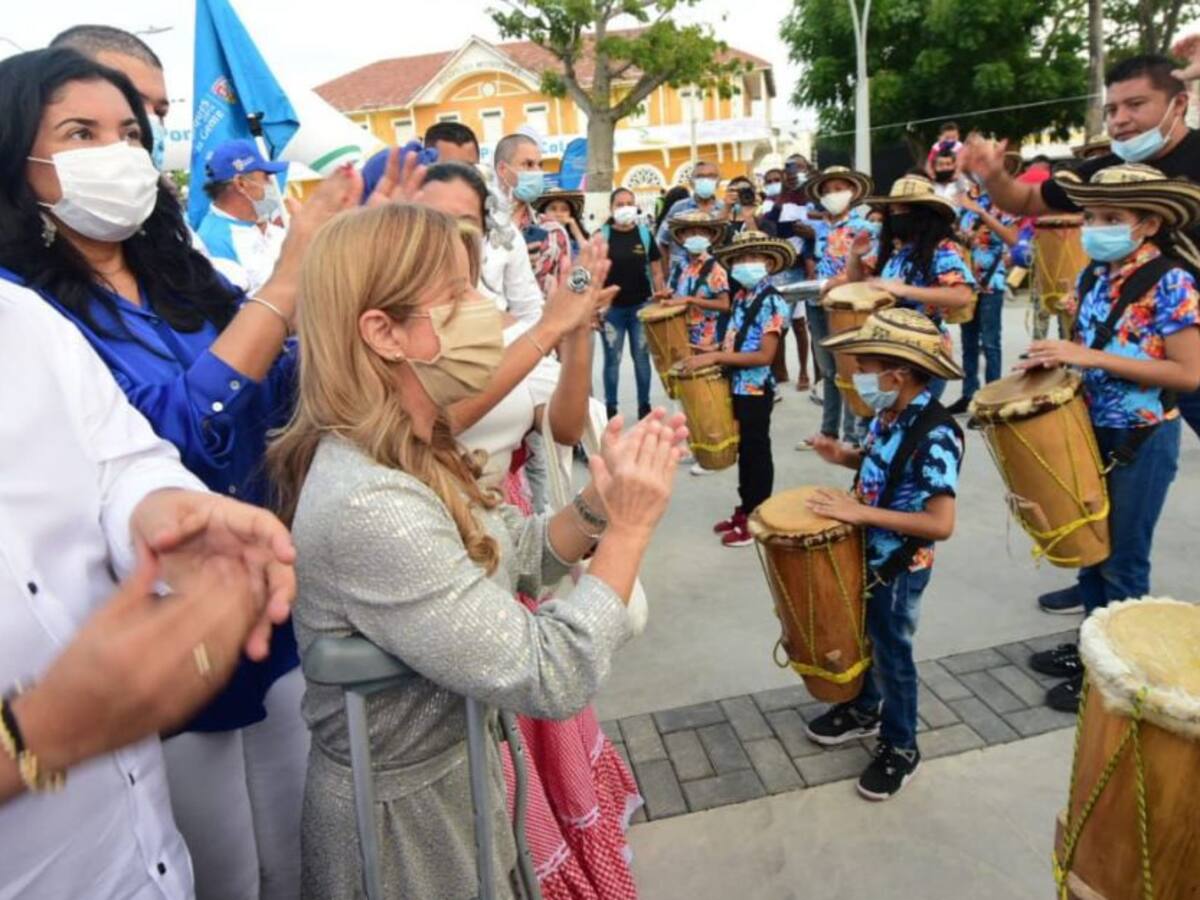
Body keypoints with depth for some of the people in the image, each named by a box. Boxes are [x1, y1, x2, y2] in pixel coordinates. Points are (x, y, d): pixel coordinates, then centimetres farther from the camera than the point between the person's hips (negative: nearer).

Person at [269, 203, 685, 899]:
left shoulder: (411, 451, -5)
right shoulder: (368, 506, -34)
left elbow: (512, 560, 4)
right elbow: (552, 681, -29)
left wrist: (596, 503, -12)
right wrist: (628, 527, -23)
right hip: (409, 818, -8)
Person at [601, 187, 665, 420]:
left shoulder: (645, 234, 3)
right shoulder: (601, 236, -1)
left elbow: (656, 271, 6)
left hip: (641, 306, 1)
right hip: (611, 308, -1)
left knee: (641, 358, 8)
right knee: (612, 359, 6)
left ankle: (644, 405, 19)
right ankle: (610, 407, 16)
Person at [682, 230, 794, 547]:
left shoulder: (773, 303, -15)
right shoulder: (740, 297, 9)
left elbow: (764, 355, -22)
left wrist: (715, 357, -23)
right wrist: (707, 353, 4)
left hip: (756, 390, -8)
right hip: (736, 387, 8)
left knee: (757, 453, 4)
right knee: (743, 451, 17)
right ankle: (745, 510, 30)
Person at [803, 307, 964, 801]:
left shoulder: (935, 435, -29)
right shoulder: (890, 413, -4)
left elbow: (941, 524, -33)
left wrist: (861, 512, -34)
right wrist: (845, 456, -5)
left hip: (900, 566, -8)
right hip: (865, 552, 8)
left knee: (891, 652, 10)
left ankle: (900, 748, 33)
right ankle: (864, 709, 50)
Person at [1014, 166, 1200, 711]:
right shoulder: (1092, 277, 4)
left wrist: (1092, 358, -26)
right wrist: (1057, 357, -4)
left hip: (1142, 440, -7)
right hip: (1092, 431, 7)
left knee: (1123, 559, 5)